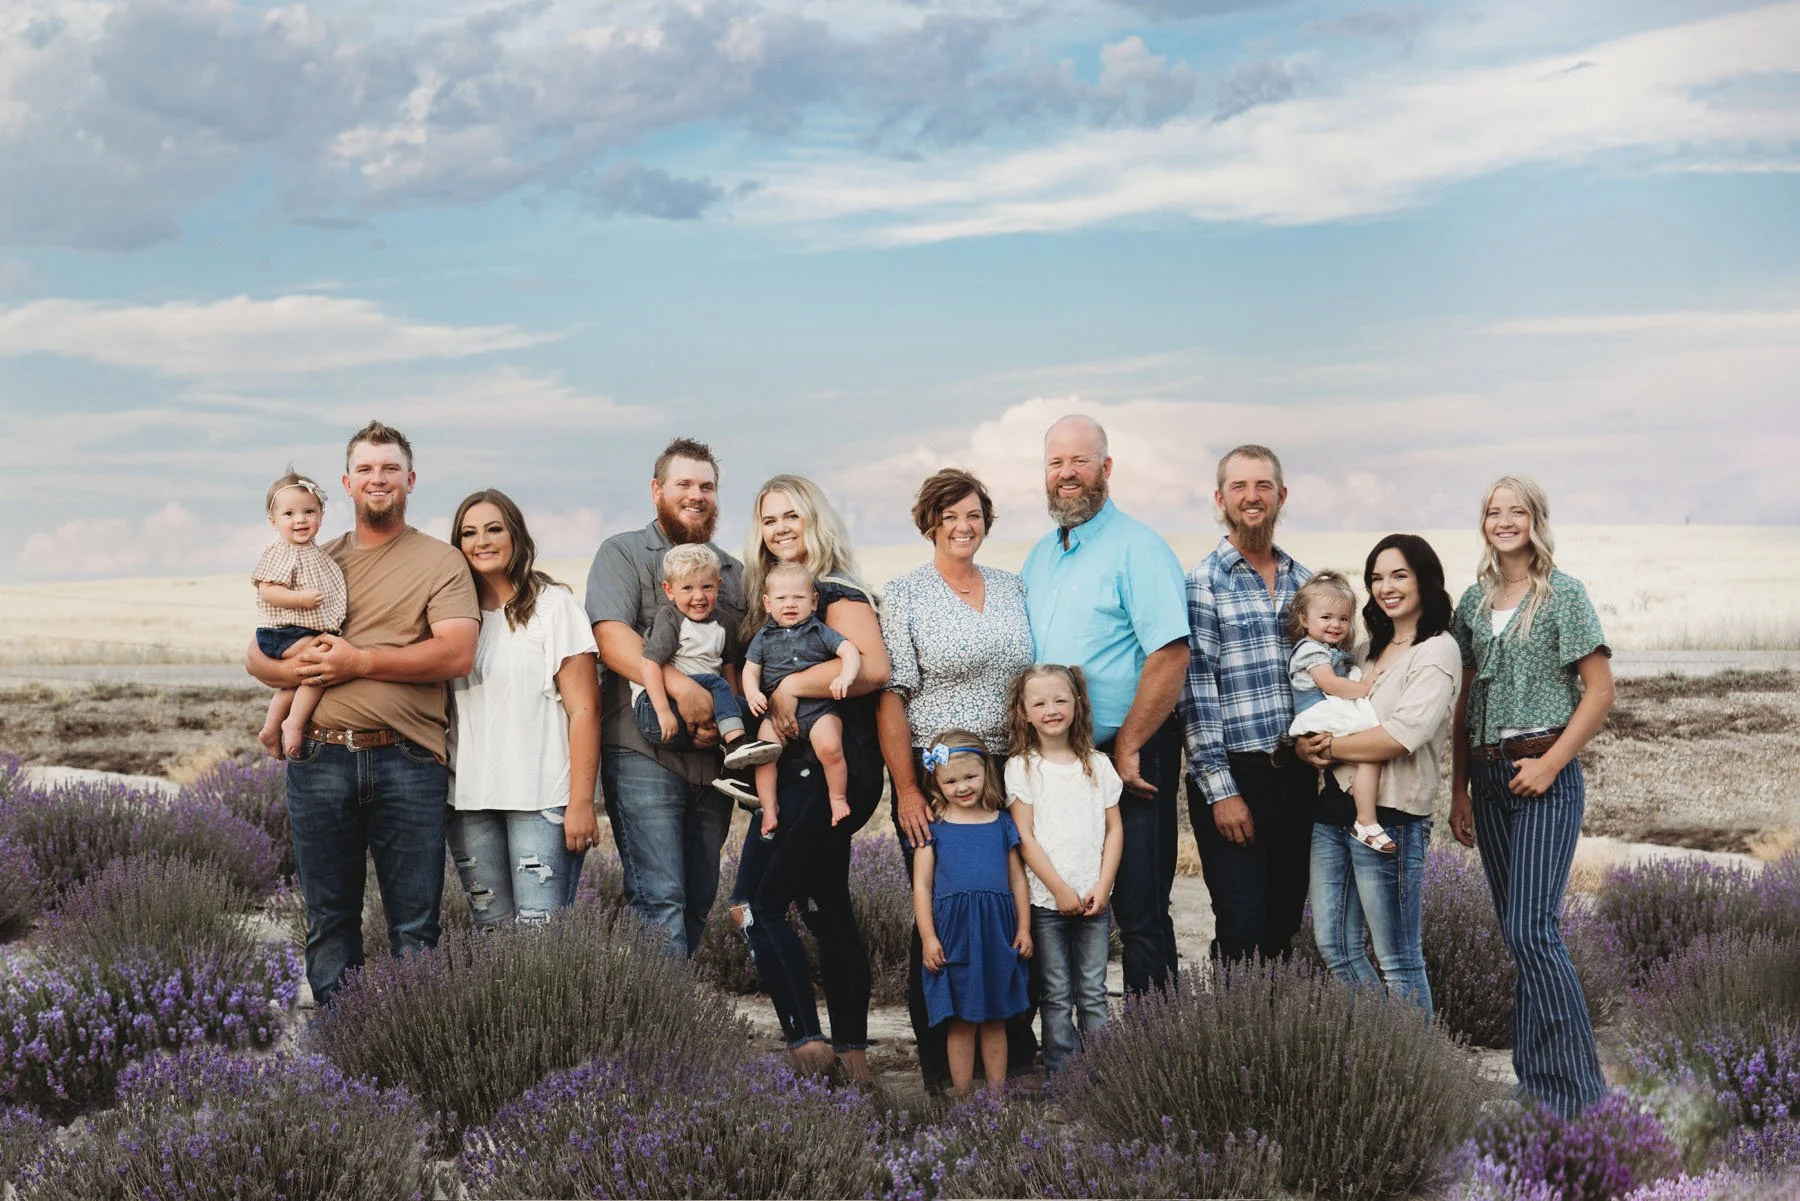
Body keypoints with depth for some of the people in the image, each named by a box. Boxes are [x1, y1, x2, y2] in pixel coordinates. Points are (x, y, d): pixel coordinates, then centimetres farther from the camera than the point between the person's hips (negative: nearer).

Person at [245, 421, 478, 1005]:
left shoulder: (441, 562, 5)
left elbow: (457, 654, -9)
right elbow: (256, 654, 14)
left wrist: (361, 661, -12)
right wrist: (294, 668, -9)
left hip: (407, 762, -3)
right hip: (318, 760, 4)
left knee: (415, 926, 0)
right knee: (328, 922, 8)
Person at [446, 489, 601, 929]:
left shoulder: (553, 605, 0)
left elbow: (583, 710, -4)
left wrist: (581, 802, -11)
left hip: (541, 799, -4)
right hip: (469, 801, 4)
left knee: (541, 931, -11)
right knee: (492, 930, 4)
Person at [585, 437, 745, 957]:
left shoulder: (732, 571, 21)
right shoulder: (624, 553, 6)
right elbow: (611, 638, -10)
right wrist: (679, 686, -23)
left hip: (711, 756, 6)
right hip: (643, 753, -5)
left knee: (698, 900, 7)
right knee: (660, 899, -13)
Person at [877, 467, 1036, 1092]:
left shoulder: (1011, 588, 12)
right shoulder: (904, 594, -2)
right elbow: (890, 696, -7)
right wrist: (907, 791, -14)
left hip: (1010, 775, 4)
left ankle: (1017, 1053, 15)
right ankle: (940, 1068, 8)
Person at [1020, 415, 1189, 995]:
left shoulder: (1137, 548, -10)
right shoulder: (1040, 557, 15)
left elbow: (1171, 653, -19)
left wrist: (1127, 749, -17)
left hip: (1128, 758, -7)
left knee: (1140, 912, -3)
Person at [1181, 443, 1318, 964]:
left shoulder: (1301, 579, 13)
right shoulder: (1204, 581, -5)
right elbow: (1197, 689, -9)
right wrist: (1220, 788, -14)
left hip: (1297, 775, 5)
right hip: (1233, 776, -5)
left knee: (1283, 927, 10)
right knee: (1242, 931, -6)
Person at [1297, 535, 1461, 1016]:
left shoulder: (1437, 651, -7)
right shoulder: (1371, 649, 17)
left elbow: (1403, 735, -19)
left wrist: (1328, 747, -9)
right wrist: (1310, 745, -1)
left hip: (1388, 816, -8)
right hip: (1333, 809, 8)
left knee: (1399, 960, -1)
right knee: (1335, 947, 11)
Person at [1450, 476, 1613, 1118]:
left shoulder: (1563, 594, -3)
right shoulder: (1474, 601, 12)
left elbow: (1600, 691, -6)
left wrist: (1551, 763, -14)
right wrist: (1460, 789, 9)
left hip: (1544, 776, -6)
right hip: (1488, 777, 6)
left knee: (1532, 930, -13)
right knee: (1516, 932, 8)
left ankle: (1570, 1089, -7)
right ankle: (1533, 1083, 14)